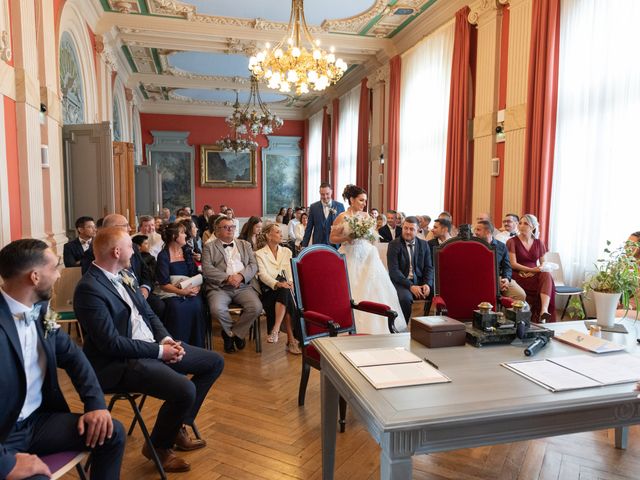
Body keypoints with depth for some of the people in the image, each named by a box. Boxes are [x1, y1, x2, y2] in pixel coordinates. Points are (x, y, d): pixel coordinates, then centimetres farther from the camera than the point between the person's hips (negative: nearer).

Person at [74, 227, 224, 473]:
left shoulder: (124, 276, 8)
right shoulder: (89, 289, -19)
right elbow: (112, 343, -22)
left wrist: (166, 340, -5)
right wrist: (159, 351, -18)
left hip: (152, 346, 9)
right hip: (121, 361, -9)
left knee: (214, 362, 7)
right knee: (185, 390, -29)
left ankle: (177, 426, 20)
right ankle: (158, 446, 3)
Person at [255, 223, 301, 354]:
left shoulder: (287, 251, 19)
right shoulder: (260, 254, 6)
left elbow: (291, 271, 7)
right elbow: (263, 274, -10)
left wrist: (290, 282, -16)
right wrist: (277, 284, -29)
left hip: (284, 289, 3)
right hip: (269, 291, -3)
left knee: (285, 291, -33)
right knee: (285, 292, -33)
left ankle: (275, 330, -34)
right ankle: (291, 340, -35)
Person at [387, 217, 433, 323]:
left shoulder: (424, 244, 11)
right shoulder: (394, 244, -2)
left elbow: (429, 267, 9)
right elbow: (393, 270, -10)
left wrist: (427, 284, -12)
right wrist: (411, 286, -21)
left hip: (420, 282, 4)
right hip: (401, 282, -4)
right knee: (405, 298, -34)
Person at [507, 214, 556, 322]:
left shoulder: (538, 243, 15)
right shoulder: (512, 242, 0)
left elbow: (543, 263, 19)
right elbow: (513, 264, -7)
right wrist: (531, 269, -16)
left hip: (536, 276, 3)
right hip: (519, 276, -3)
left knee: (547, 275, -31)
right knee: (546, 278, -30)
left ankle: (544, 311, -45)